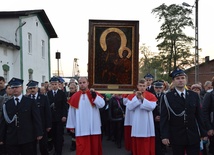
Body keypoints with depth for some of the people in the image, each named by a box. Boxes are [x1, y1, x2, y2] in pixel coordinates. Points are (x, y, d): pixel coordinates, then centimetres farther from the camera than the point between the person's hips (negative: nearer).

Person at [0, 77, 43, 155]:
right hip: (11, 140, 2)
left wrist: (38, 133, -6)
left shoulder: (30, 102, 3)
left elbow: (36, 118, 0)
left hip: (28, 139, -2)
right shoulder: (7, 104, 10)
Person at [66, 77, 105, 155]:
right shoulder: (75, 96, 2)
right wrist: (71, 125, 7)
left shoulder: (95, 94, 2)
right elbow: (71, 112, 6)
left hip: (93, 127, 1)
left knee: (94, 146, 11)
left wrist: (94, 95, -25)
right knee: (82, 148, 1)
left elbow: (102, 104, -15)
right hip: (81, 128, 0)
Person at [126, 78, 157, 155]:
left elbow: (152, 106, -13)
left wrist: (143, 99, -17)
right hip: (137, 124, 1)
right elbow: (129, 107, -7)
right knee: (137, 145, 7)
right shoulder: (132, 96, 5)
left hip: (147, 124, -1)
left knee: (147, 144, 3)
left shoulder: (151, 96, 0)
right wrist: (136, 98, -13)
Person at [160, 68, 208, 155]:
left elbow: (199, 116, 9)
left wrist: (203, 133, 7)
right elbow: (164, 118, -5)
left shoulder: (194, 96, 7)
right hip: (176, 137, -2)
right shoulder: (167, 97, -2)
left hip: (193, 137, 2)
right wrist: (164, 136, -11)